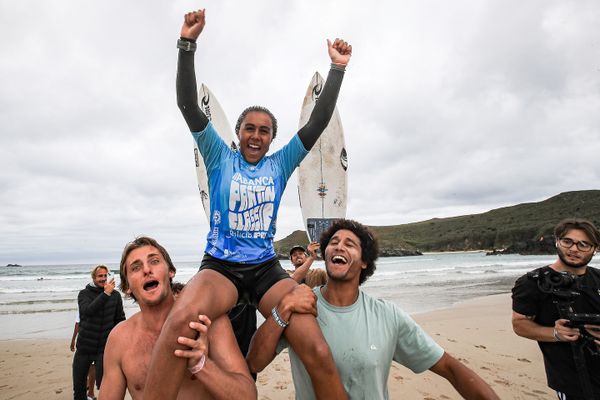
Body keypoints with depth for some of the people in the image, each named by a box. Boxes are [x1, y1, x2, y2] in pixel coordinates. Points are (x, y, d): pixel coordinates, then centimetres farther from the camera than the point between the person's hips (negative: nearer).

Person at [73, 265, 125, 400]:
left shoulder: (115, 295, -2)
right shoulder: (84, 294, -3)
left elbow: (120, 320, 4)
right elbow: (87, 311, -25)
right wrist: (106, 293, -31)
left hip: (104, 348, -1)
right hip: (84, 347, 1)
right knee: (78, 388, 13)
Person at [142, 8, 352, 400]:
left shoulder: (280, 164, 10)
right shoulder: (220, 158, 6)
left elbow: (318, 122, 5)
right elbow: (189, 105, -3)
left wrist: (338, 68, 1)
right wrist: (187, 44, -10)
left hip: (267, 268, 2)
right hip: (220, 267, -1)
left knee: (319, 353, -20)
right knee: (182, 320, -37)